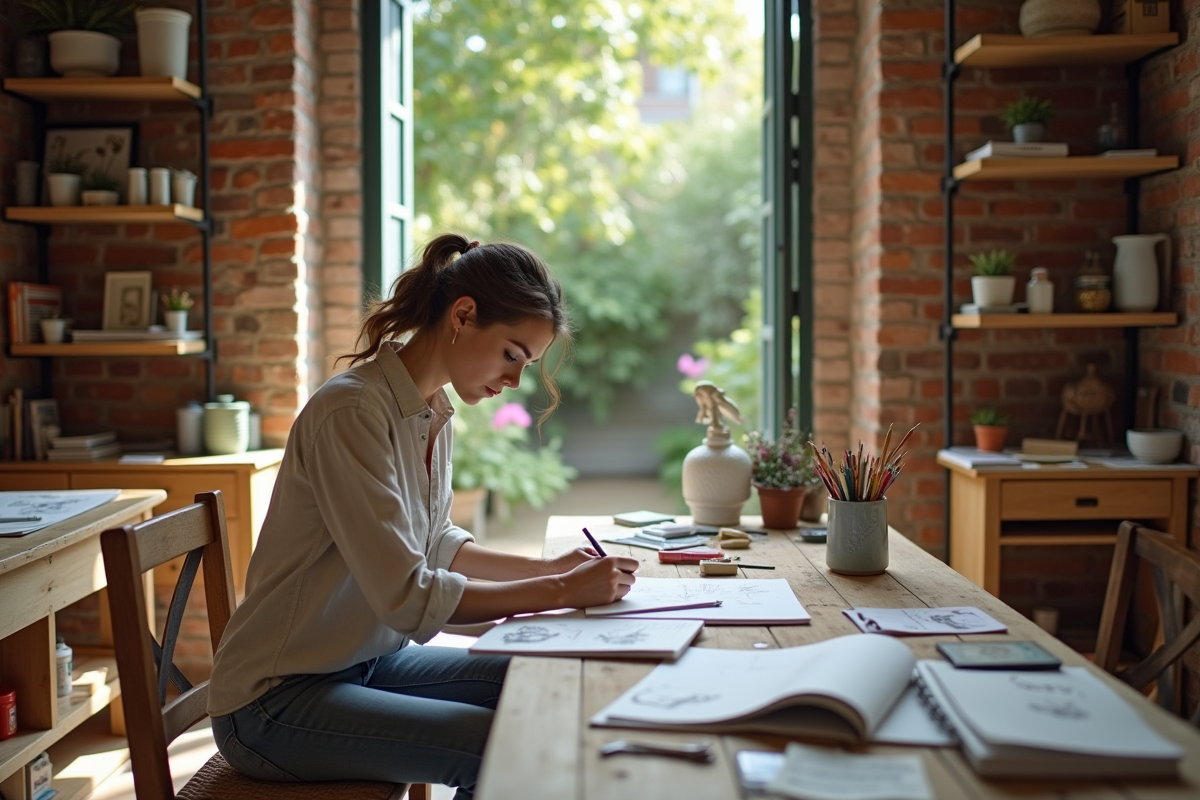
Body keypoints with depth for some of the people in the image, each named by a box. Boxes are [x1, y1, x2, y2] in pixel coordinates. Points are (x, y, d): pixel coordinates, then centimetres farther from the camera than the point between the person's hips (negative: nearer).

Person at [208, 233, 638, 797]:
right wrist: (560, 592, -21)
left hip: (369, 660, 9)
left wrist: (549, 567, 3)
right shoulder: (353, 412, -24)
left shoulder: (433, 413, 4)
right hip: (273, 704, -9)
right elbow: (409, 598, -26)